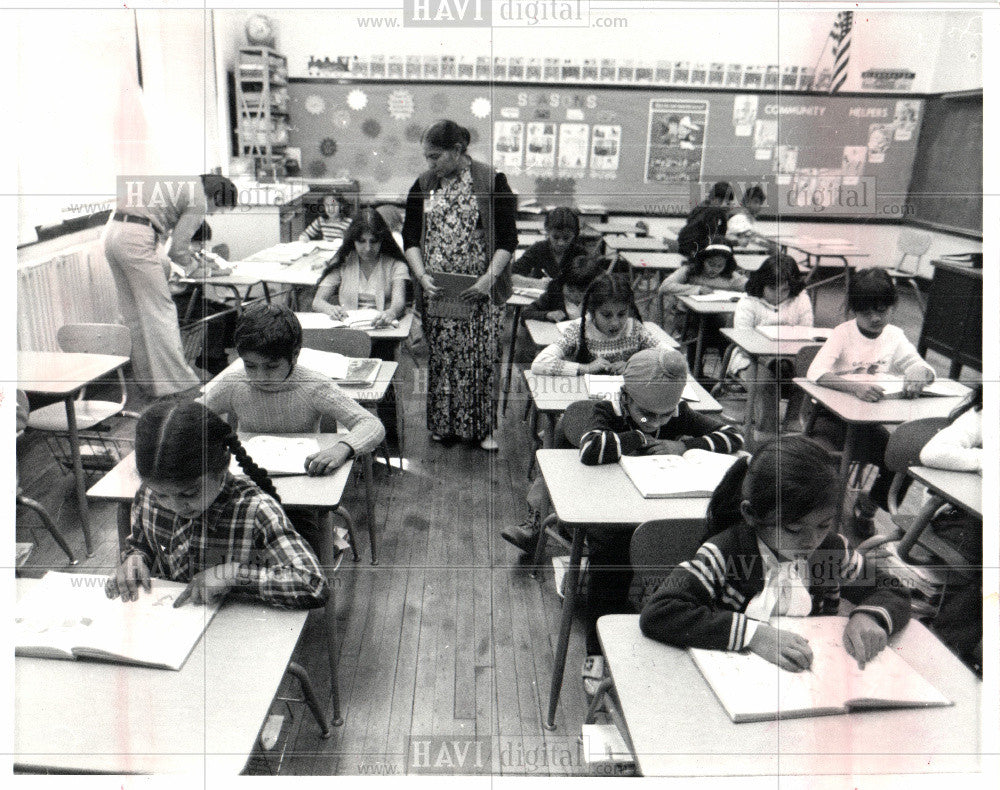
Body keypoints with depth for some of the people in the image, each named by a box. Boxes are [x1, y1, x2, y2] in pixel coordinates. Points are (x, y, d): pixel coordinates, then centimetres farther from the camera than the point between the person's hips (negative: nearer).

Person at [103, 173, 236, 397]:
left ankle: (144, 375, 24)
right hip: (135, 239, -9)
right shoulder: (198, 201, -4)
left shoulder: (182, 182, 22)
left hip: (111, 230, 9)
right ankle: (173, 379, 4)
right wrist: (196, 270, 13)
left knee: (132, 310, 15)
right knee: (160, 310, -1)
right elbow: (177, 250, -6)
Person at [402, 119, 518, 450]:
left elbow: (507, 238, -5)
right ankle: (443, 425, 20)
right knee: (441, 357, 6)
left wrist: (489, 277, -16)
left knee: (482, 356, 1)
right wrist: (421, 276, -9)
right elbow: (410, 238, 6)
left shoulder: (492, 181, -3)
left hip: (480, 289, -3)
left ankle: (484, 427, 14)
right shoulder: (422, 186, 8)